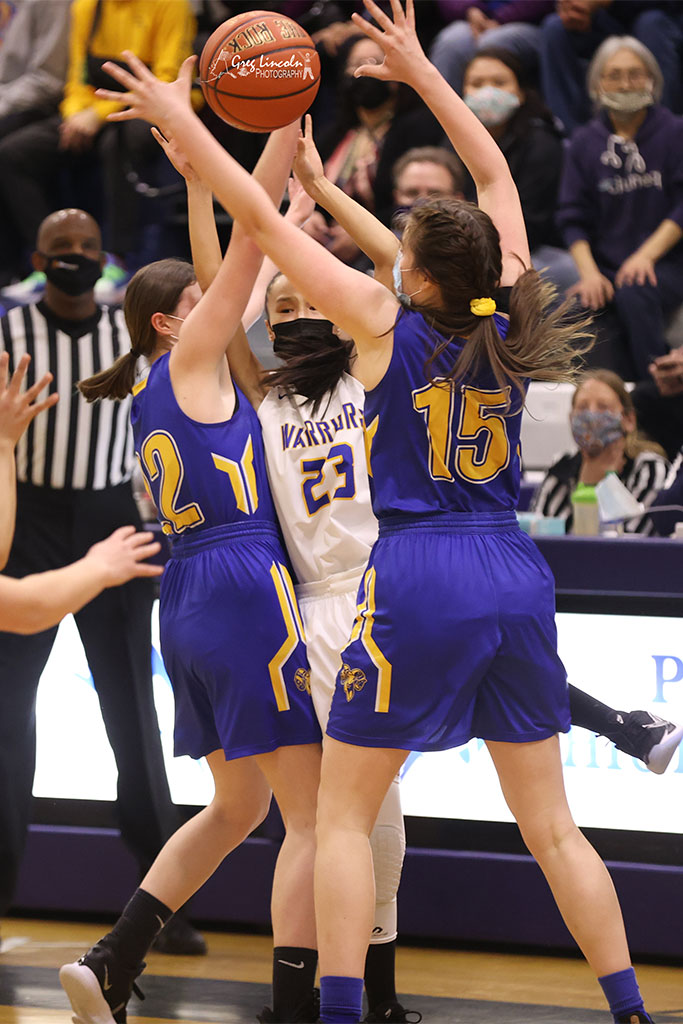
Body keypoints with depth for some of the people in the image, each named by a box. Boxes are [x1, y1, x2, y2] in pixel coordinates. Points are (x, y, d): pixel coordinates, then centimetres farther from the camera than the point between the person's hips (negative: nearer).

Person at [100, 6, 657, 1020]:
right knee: (552, 826, 10)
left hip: (418, 576, -5)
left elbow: (261, 220, -1)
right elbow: (495, 175, 20)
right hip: (517, 576, 5)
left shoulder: (386, 321, -6)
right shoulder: (508, 333, 6)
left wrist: (181, 120, 9)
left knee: (344, 814, 5)